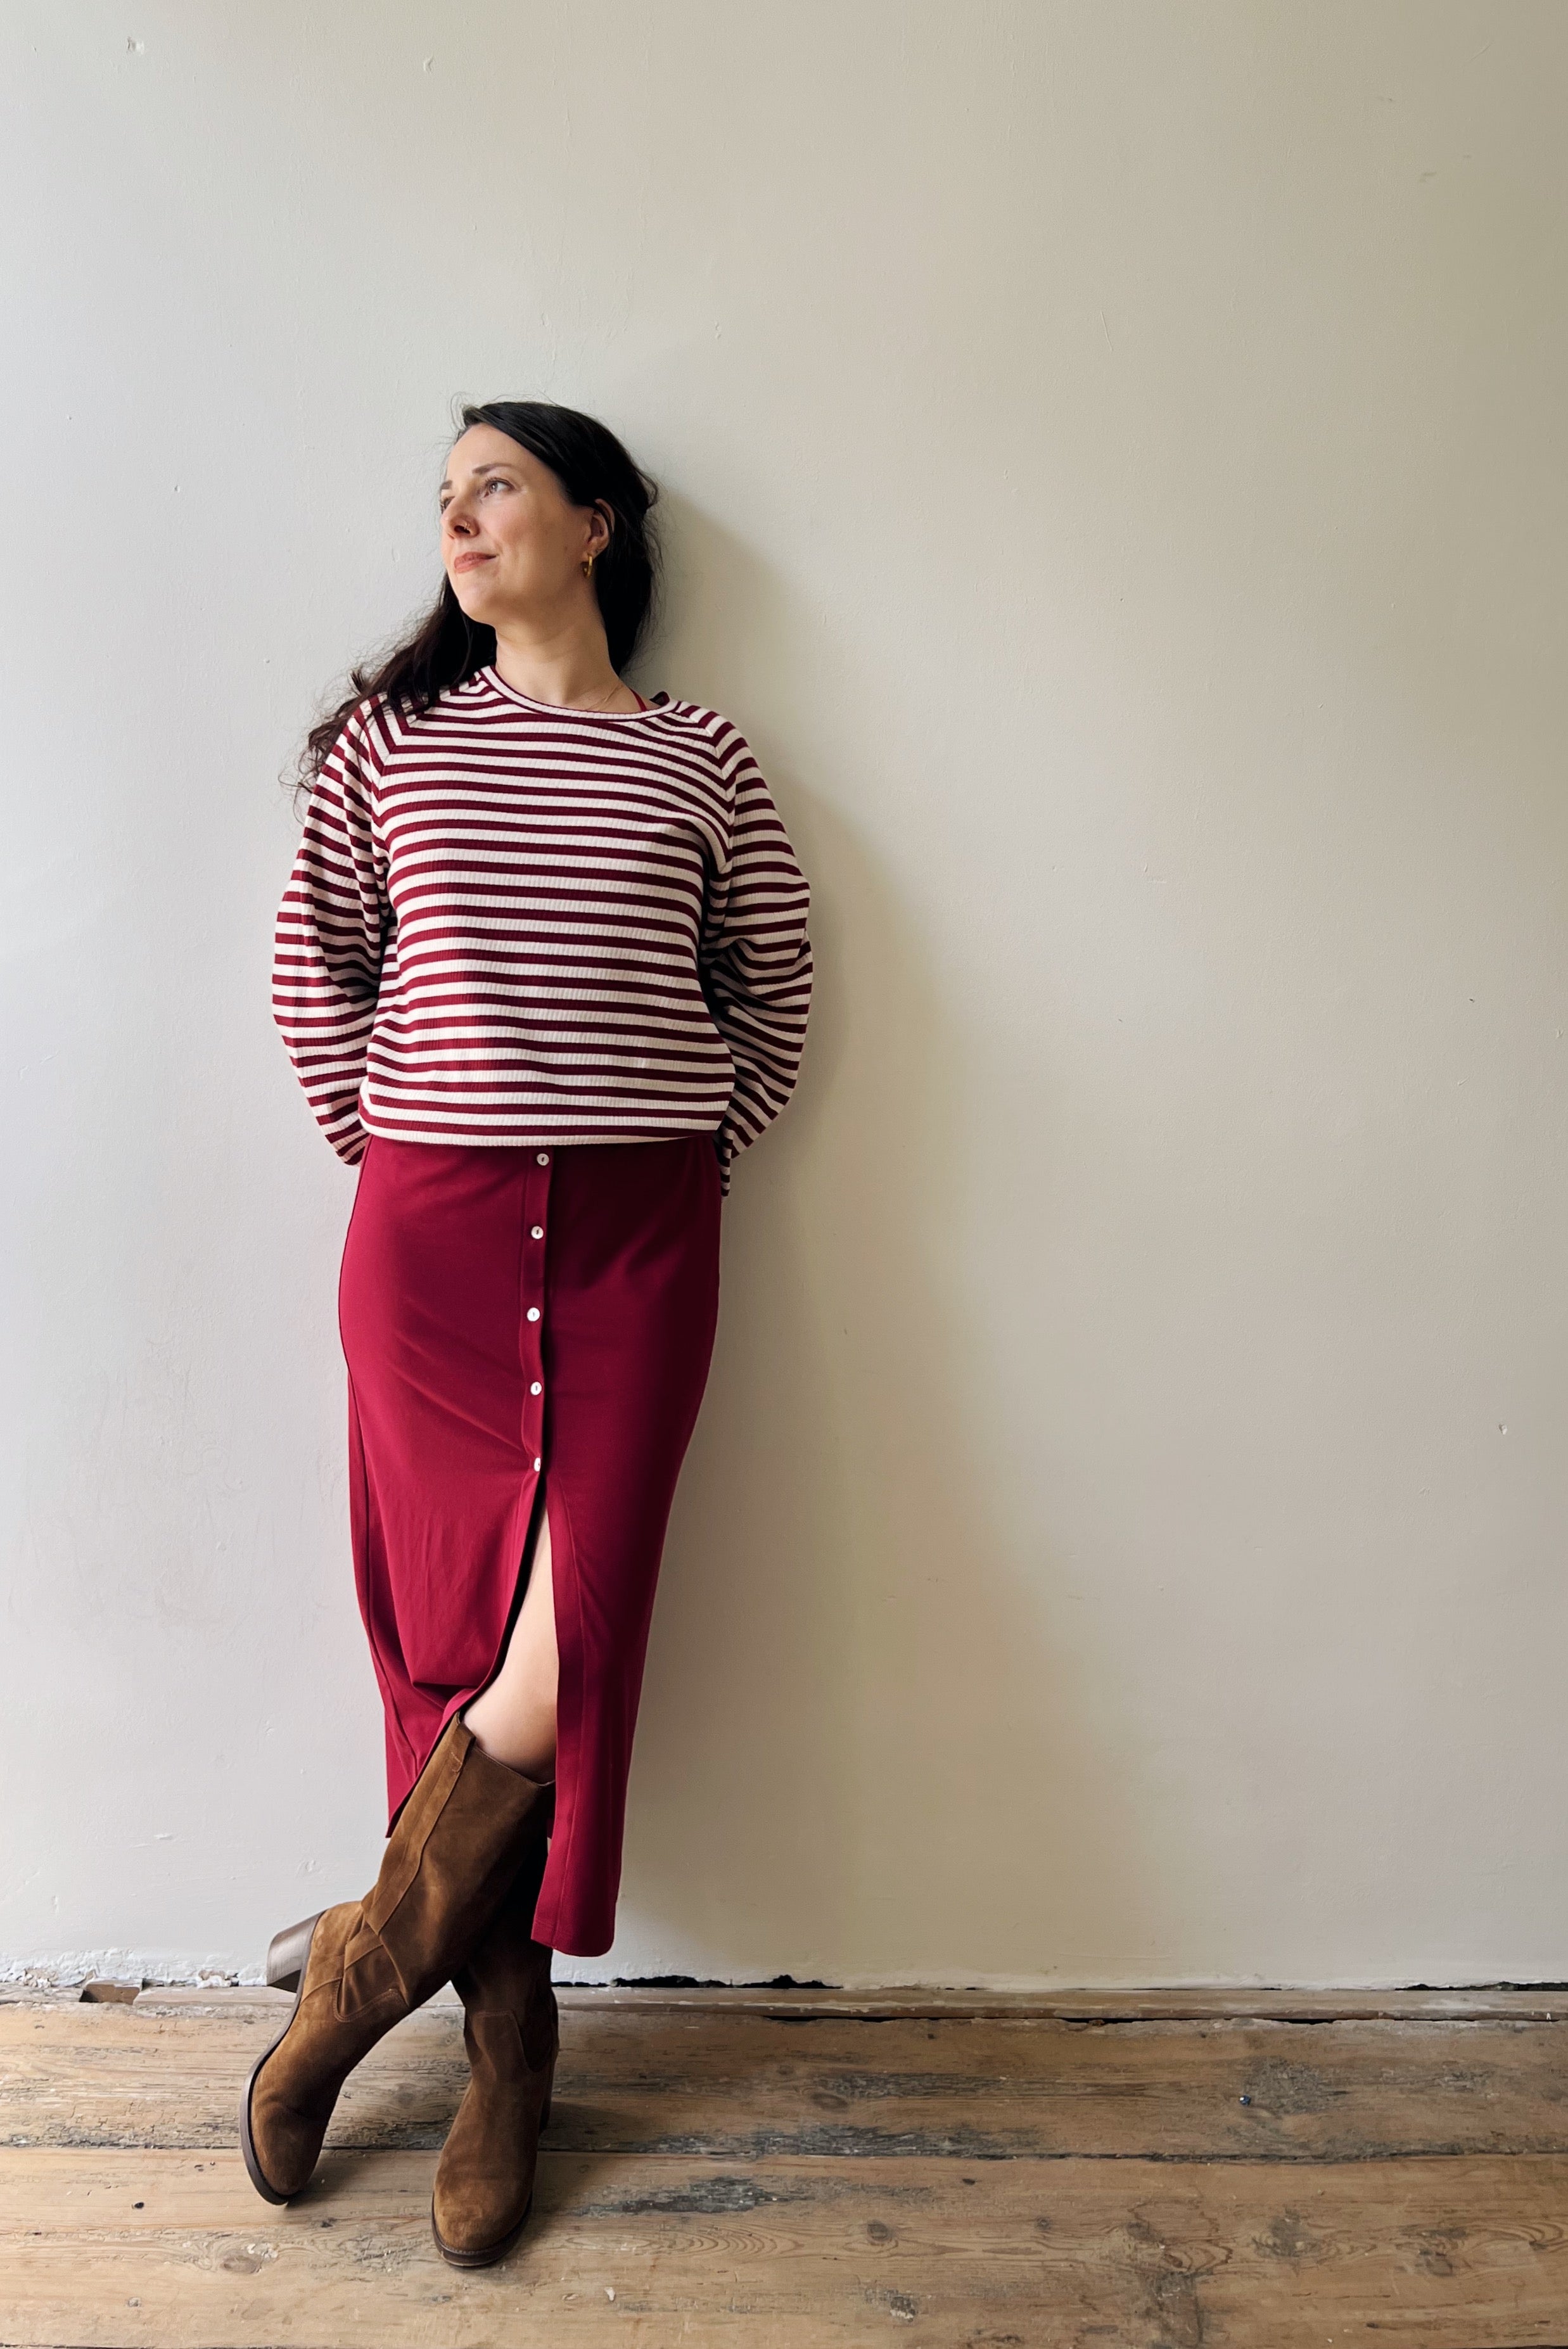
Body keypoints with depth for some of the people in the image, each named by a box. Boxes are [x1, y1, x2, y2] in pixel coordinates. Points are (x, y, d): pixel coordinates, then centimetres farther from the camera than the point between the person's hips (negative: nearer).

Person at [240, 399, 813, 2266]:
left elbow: (775, 991, 12)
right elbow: (313, 962, 12)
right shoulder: (392, 735, 10)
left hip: (637, 1237, 0)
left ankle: (359, 1971, 20)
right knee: (456, 1635, 3)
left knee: (568, 1647, -8)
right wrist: (381, 1143, 5)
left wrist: (693, 1161, 6)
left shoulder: (698, 760, 8)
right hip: (431, 1225, 1)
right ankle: (506, 2052, 24)